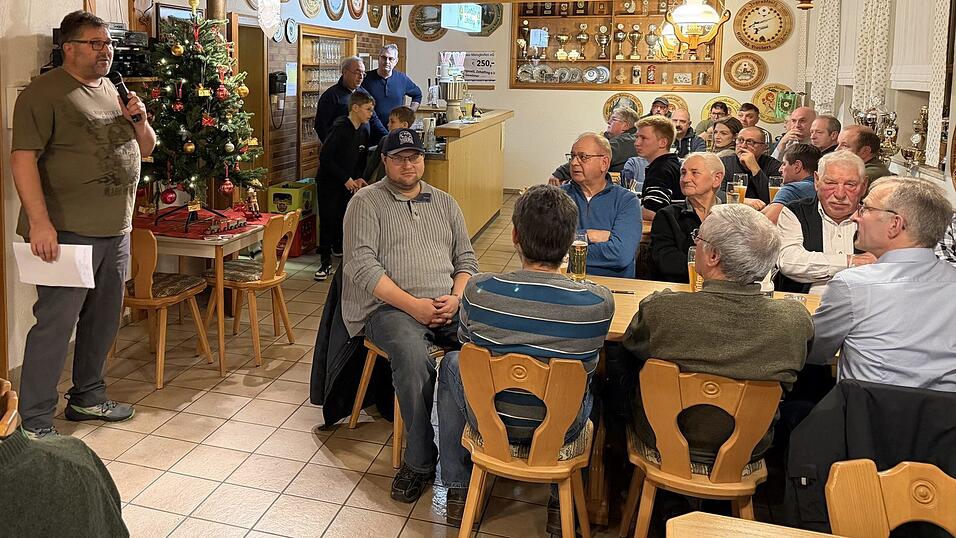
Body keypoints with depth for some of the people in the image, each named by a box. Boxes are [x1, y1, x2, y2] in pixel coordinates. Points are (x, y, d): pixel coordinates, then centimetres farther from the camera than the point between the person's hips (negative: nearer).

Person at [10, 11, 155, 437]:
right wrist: (39, 221, -23)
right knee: (56, 322, -6)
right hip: (68, 232, -7)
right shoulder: (45, 92, -6)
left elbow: (145, 149, 22)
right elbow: (23, 157, -15)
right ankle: (34, 421, 4)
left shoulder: (114, 92, 16)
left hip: (116, 230, 8)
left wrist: (139, 119, 1)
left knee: (104, 319, 14)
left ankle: (87, 397, 30)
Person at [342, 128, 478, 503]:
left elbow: (466, 259, 18)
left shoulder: (445, 203, 21)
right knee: (413, 357, -37)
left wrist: (455, 297, -5)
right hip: (389, 306, -4)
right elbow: (363, 265, -6)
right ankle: (420, 460, -20)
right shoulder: (366, 202, 6)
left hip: (448, 304, 4)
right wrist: (412, 305, -16)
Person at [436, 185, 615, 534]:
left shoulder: (477, 290, -23)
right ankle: (562, 501, 37)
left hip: (492, 422, 0)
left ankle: (457, 491, 40)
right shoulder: (599, 303, -22)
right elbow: (586, 368, -1)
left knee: (451, 364, 30)